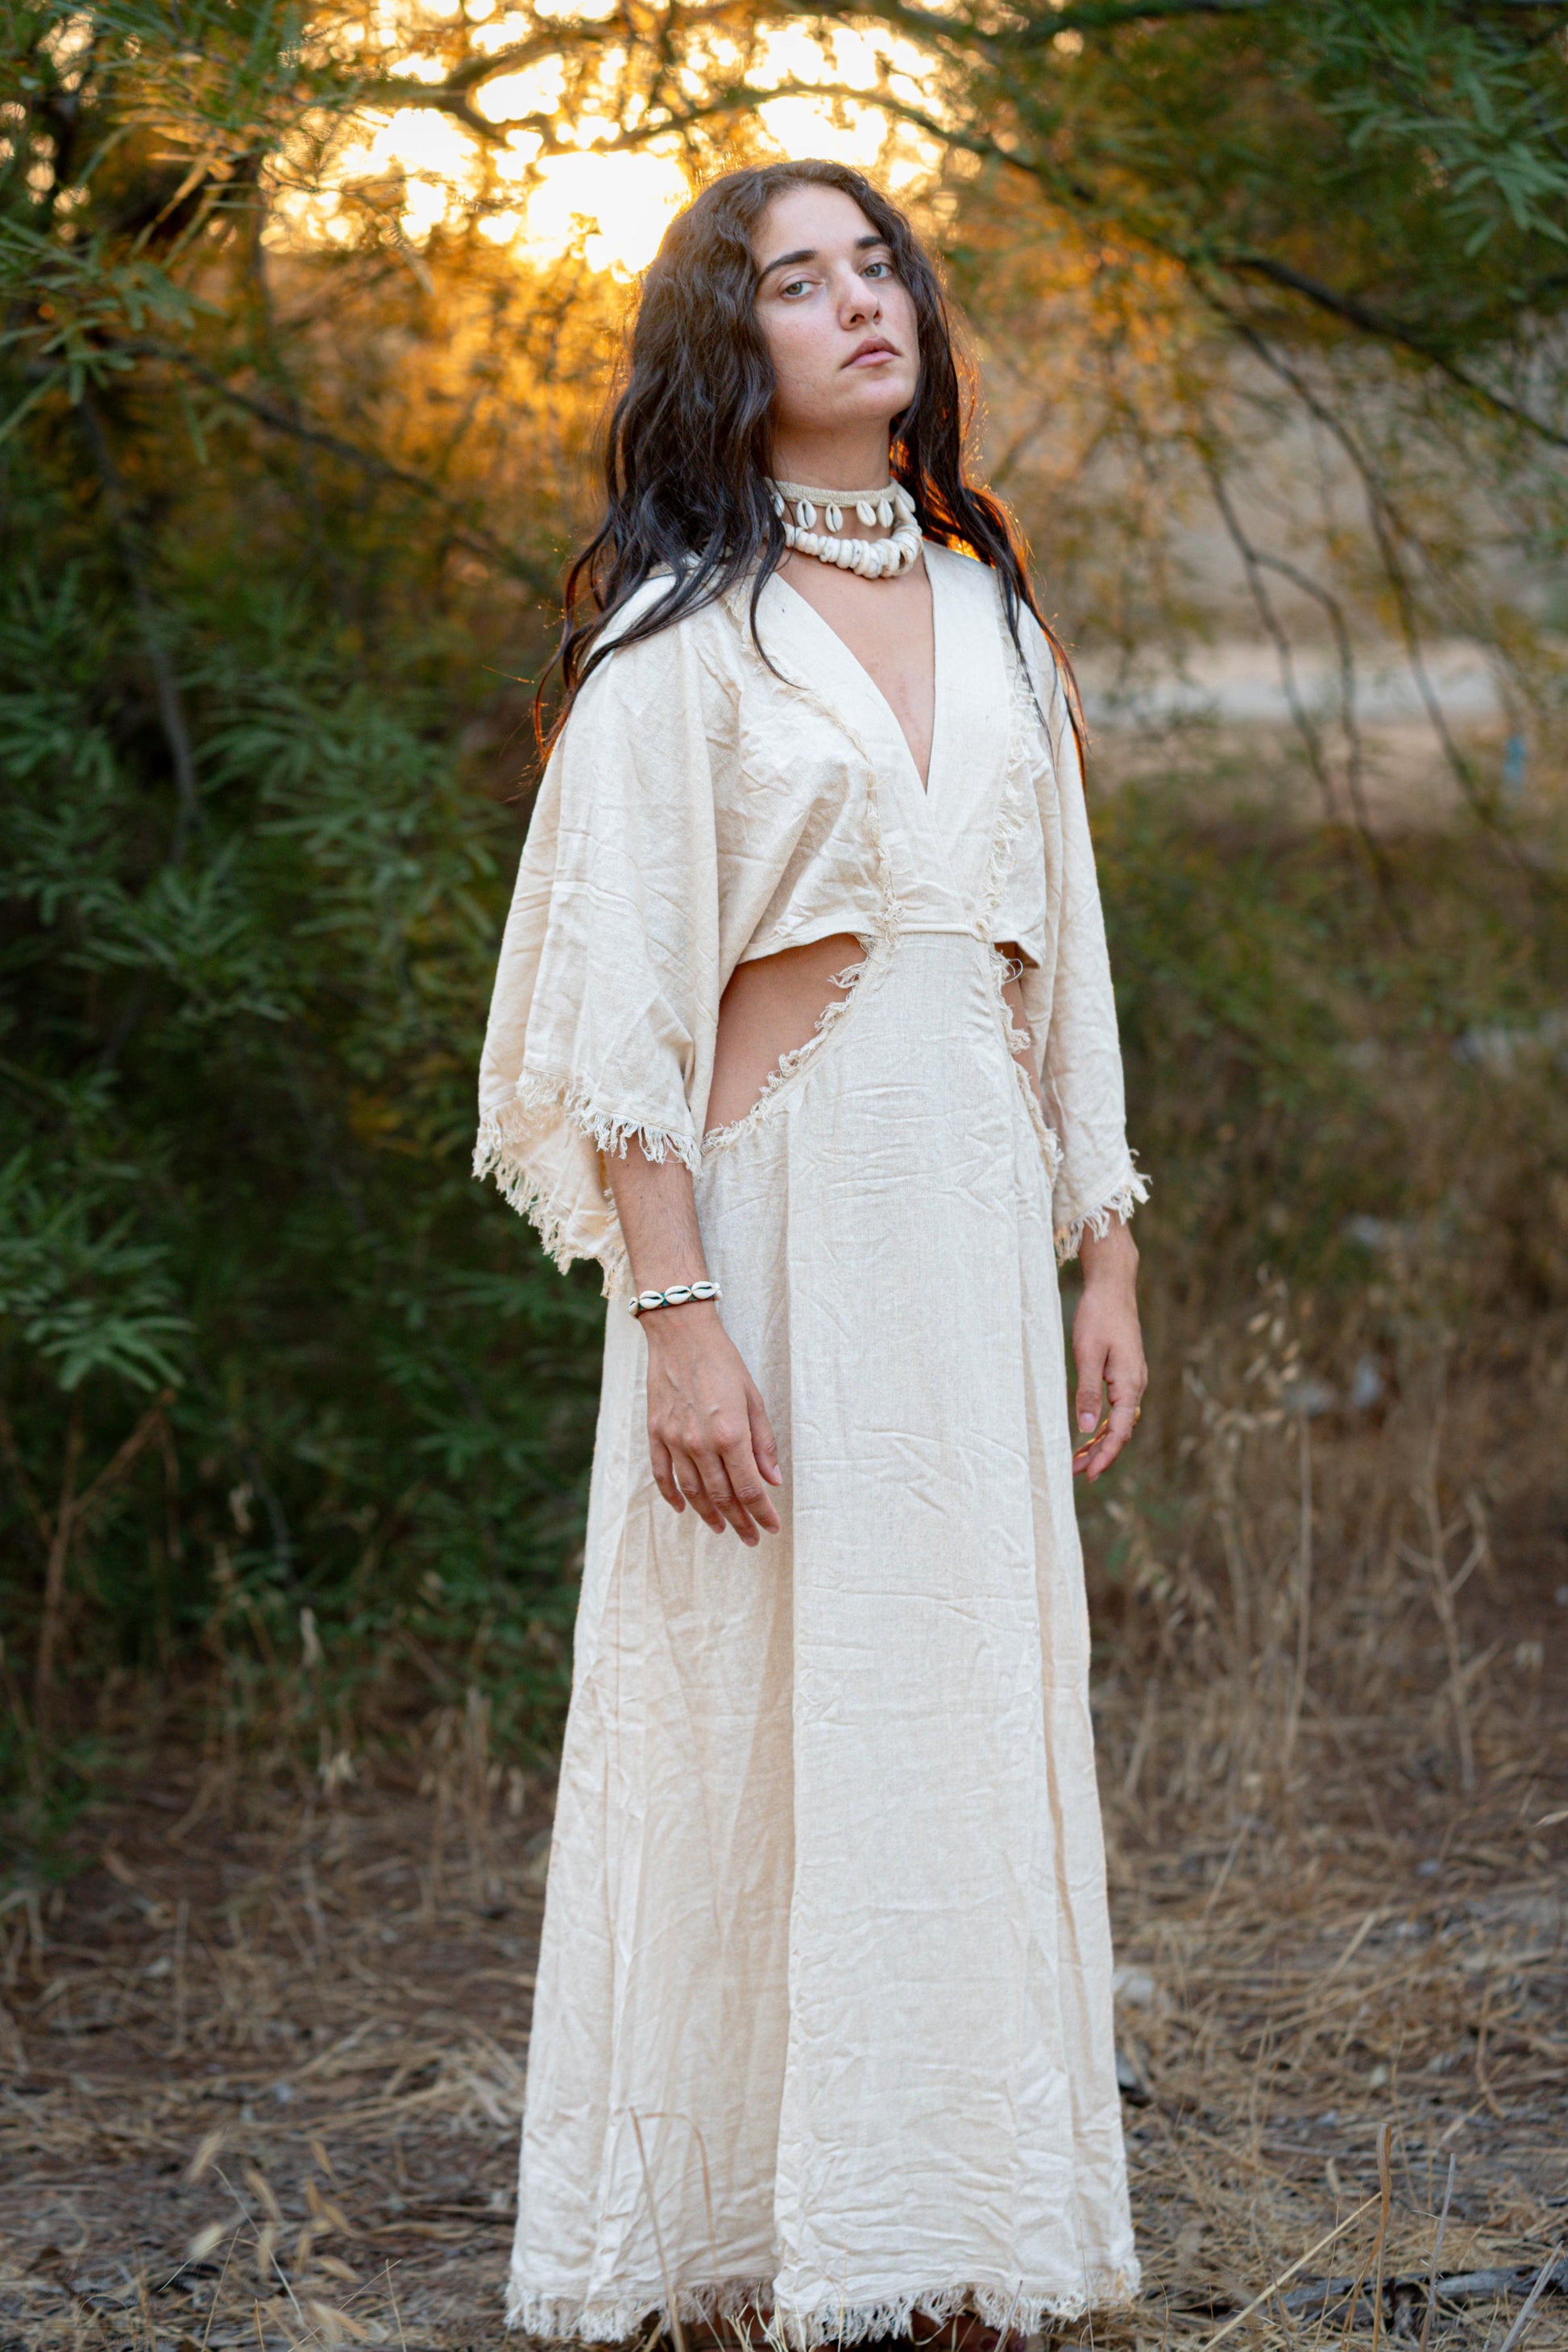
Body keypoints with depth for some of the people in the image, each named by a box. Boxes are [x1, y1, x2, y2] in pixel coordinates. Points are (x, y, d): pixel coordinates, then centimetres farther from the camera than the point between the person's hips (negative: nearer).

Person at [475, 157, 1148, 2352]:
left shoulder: (991, 614, 15)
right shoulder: (681, 629, -3)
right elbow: (624, 999, -9)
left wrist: (1105, 1260, 13)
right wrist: (675, 1313, -17)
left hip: (978, 1225, 6)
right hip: (782, 1217, -5)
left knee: (978, 1697, 7)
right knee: (770, 1708, -3)